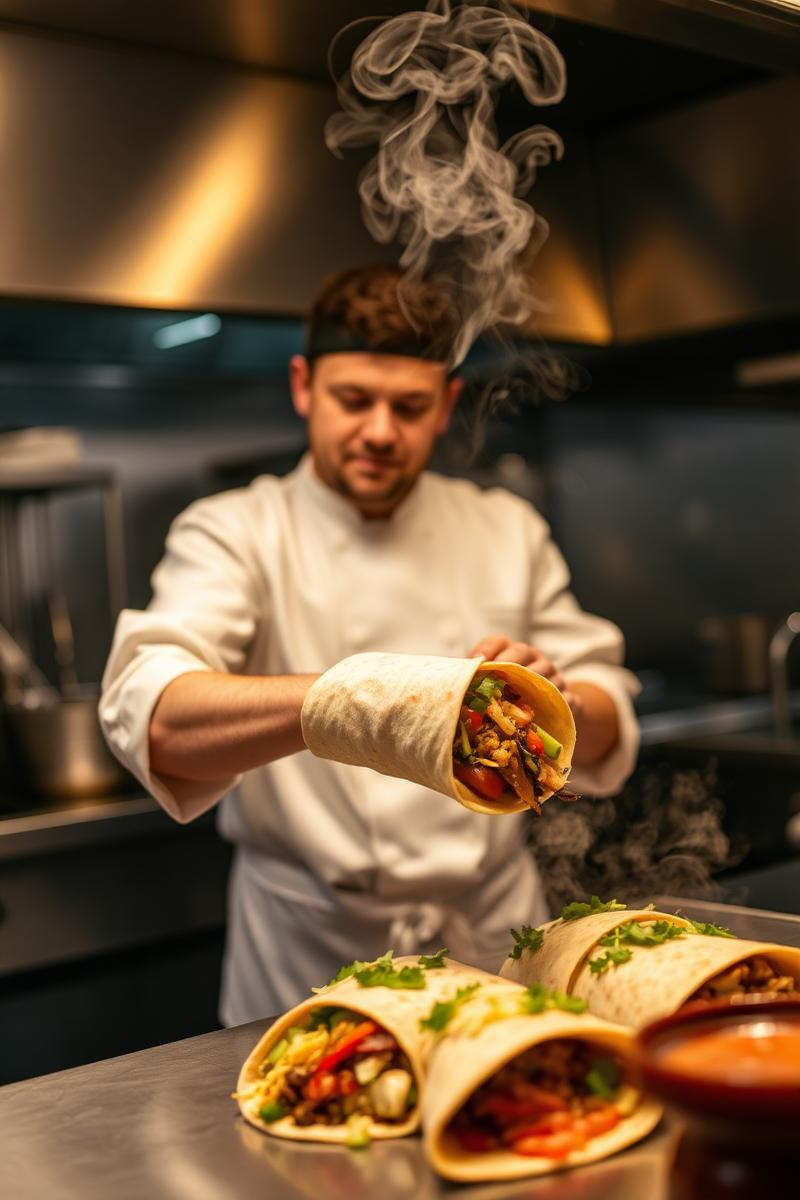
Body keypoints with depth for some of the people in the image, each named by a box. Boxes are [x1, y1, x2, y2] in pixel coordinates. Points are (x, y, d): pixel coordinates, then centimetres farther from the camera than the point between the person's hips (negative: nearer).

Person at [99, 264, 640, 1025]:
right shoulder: (233, 534, -4)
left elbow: (609, 734, 4)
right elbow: (153, 719, -23)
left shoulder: (508, 531, 8)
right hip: (311, 956, -2)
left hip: (493, 935, 3)